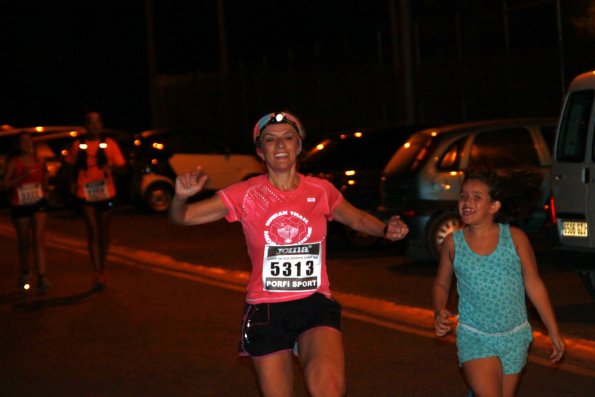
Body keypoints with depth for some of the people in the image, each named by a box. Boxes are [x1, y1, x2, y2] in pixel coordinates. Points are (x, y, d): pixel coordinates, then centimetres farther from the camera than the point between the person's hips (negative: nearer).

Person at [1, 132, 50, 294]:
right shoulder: (13, 163, -7)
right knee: (24, 242, 11)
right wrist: (22, 177, -24)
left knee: (38, 241, -9)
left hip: (38, 204, 1)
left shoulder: (39, 161, 3)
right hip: (19, 206, -1)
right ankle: (24, 273, 33)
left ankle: (41, 278, -15)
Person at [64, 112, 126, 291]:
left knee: (103, 233, 13)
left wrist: (110, 168, -21)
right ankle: (97, 273, -11)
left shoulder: (109, 144, 1)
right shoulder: (78, 145, 3)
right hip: (85, 194, -1)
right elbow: (73, 166, 13)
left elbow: (120, 165, 1)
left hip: (105, 193, 1)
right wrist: (74, 183, -3)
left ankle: (102, 269, 29)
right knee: (93, 232, -7)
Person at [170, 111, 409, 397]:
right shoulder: (245, 195, -3)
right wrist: (181, 196, -24)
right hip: (266, 311, 0)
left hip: (315, 305, 0)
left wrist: (386, 230, 0)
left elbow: (357, 219, 20)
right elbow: (182, 217, -1)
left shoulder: (321, 191, 2)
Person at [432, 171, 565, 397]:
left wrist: (553, 332, 3)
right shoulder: (453, 243, -4)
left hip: (514, 338, 1)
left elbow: (534, 285, 1)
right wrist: (440, 313, -9)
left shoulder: (515, 238, -6)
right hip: (474, 338, -1)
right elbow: (441, 284, 10)